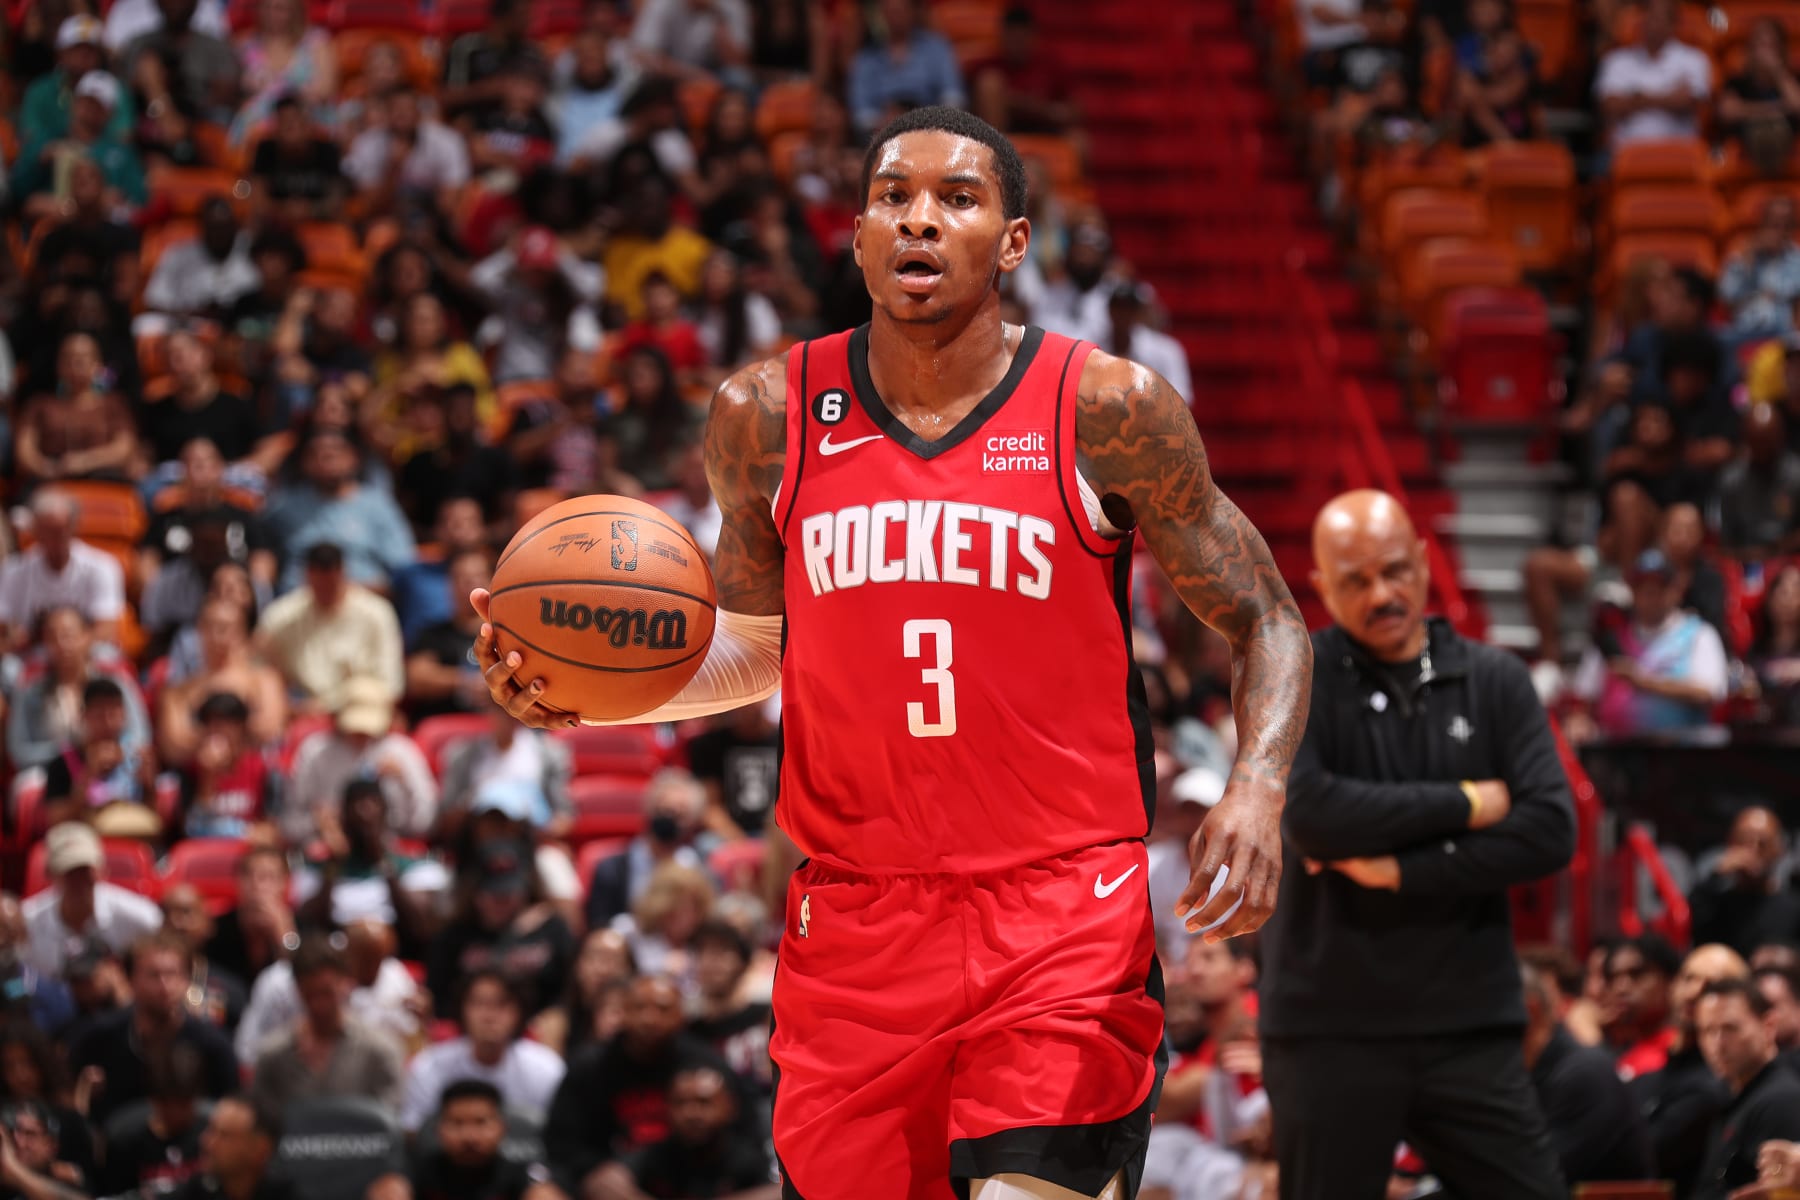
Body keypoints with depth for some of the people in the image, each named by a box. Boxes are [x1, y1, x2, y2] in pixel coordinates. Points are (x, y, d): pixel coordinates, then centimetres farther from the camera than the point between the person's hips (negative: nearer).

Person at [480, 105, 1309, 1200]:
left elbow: (1267, 622, 5)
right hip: (853, 921, 3)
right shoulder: (768, 417, 4)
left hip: (1064, 914, -3)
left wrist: (1258, 789, -13)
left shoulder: (1106, 411, -4)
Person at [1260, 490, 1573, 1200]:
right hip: (1329, 1028, -2)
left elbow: (1550, 833, -6)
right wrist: (1466, 803, -9)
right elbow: (1310, 813, -17)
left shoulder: (1495, 682, 6)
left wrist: (1401, 871, -12)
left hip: (1468, 1025, 2)